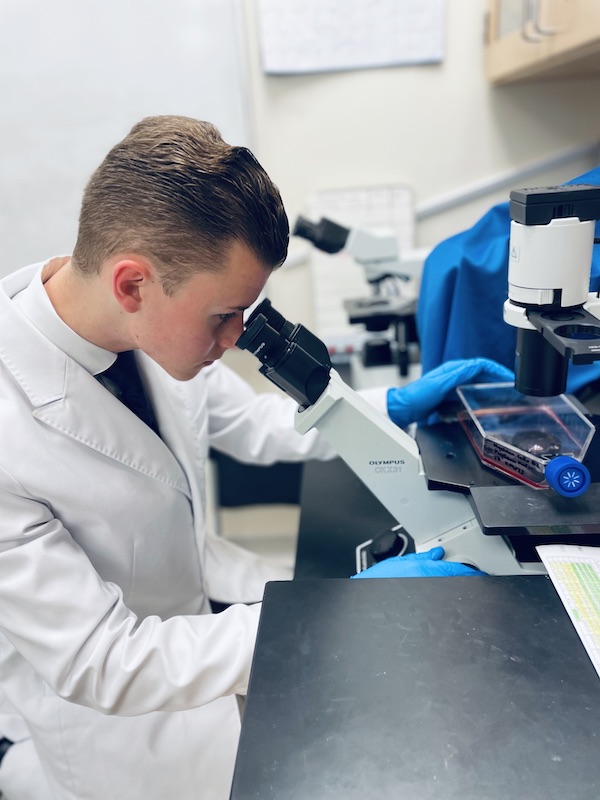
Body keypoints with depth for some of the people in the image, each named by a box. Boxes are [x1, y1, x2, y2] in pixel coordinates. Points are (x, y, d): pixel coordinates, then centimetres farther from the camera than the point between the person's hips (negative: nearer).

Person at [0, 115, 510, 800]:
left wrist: (395, 406, -9)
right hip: (115, 710, -5)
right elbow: (101, 665, -29)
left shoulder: (154, 323, -17)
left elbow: (249, 423, 0)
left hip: (193, 596, 5)